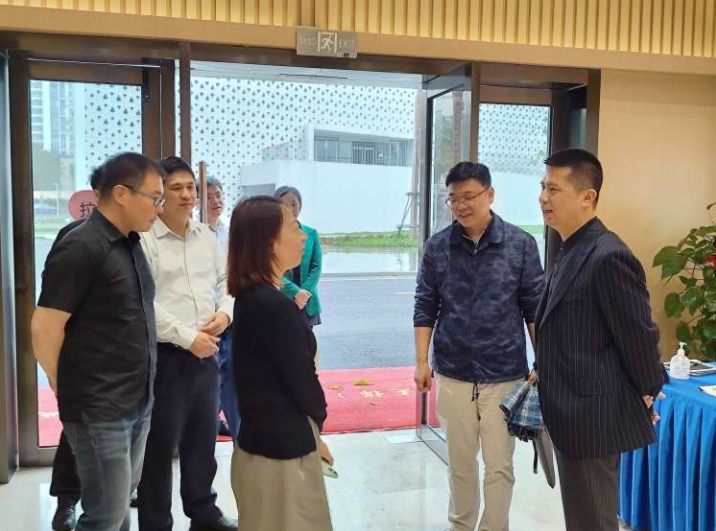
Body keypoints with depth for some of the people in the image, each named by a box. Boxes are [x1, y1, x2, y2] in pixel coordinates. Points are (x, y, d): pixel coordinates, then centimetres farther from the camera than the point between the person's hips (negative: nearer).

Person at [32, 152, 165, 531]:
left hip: (139, 402, 8)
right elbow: (44, 330, -16)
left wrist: (143, 388, 12)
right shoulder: (80, 247, -16)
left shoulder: (131, 244, 10)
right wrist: (71, 391, -3)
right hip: (99, 410, -8)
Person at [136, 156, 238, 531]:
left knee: (204, 439, 19)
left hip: (207, 354, 7)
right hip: (166, 357, -7)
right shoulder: (145, 240, -12)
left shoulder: (207, 236, 10)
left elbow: (228, 280, 17)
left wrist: (224, 313, -3)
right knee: (160, 446, 4)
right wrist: (188, 338, -17)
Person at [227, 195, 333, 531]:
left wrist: (307, 433, 7)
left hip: (262, 439, 9)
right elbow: (301, 380, -17)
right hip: (283, 447, -9)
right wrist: (316, 423, 3)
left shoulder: (251, 298, 5)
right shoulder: (274, 306, -23)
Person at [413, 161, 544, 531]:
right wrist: (421, 361, 0)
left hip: (504, 375, -1)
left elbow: (534, 309, 0)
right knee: (460, 463, 15)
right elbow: (425, 307, 4)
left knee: (499, 466, 7)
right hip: (453, 374, 2)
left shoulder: (521, 245, -5)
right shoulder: (437, 247, -1)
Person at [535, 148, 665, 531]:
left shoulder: (609, 256, -22)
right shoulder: (572, 251, 9)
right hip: (572, 412, 10)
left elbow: (639, 334, -17)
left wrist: (646, 396, -6)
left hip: (592, 416, -10)